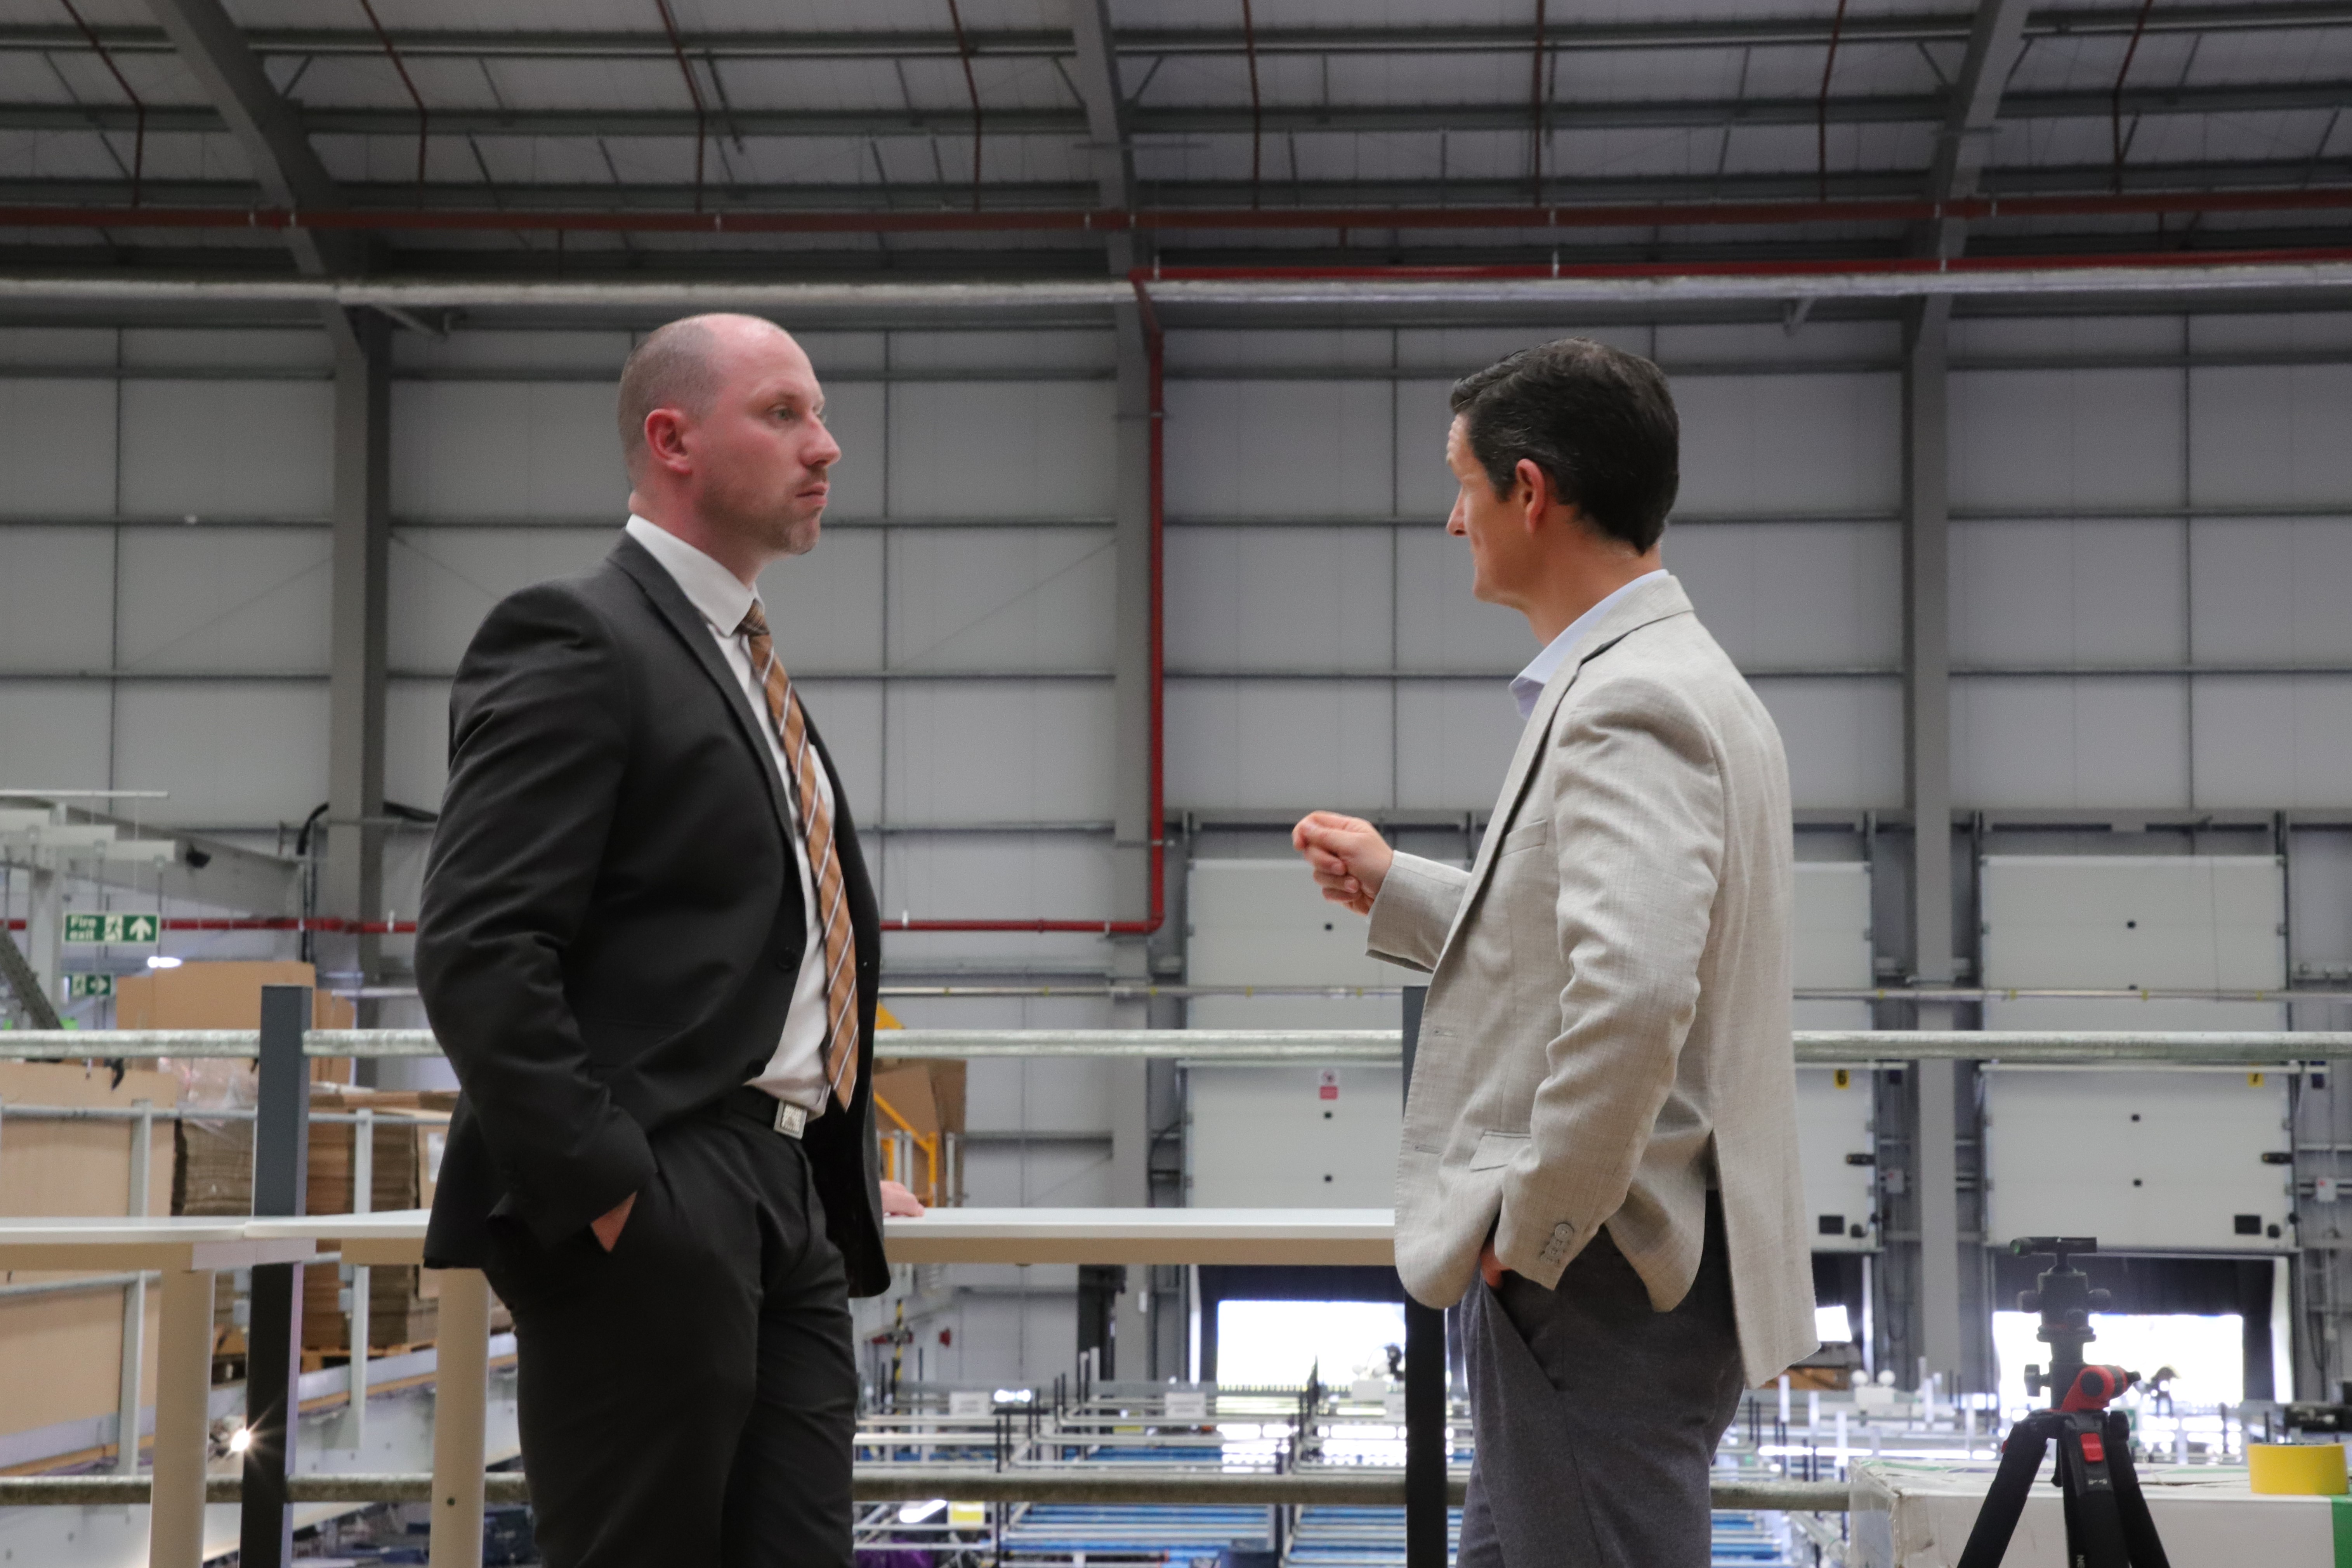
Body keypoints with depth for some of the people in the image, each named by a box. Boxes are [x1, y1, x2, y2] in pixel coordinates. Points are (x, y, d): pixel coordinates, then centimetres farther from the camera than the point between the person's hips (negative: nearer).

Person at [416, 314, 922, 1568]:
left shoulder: (746, 664, 23)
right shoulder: (577, 642, -7)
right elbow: (476, 949, -17)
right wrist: (602, 1187, -20)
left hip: (790, 1218, 9)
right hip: (654, 1224, -9)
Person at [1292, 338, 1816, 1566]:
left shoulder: (1628, 703, -19)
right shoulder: (1653, 677, 15)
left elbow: (1634, 996, -32)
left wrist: (1534, 1232, -22)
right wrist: (1394, 892, 24)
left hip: (1600, 1282, -11)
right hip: (1586, 1271, 11)